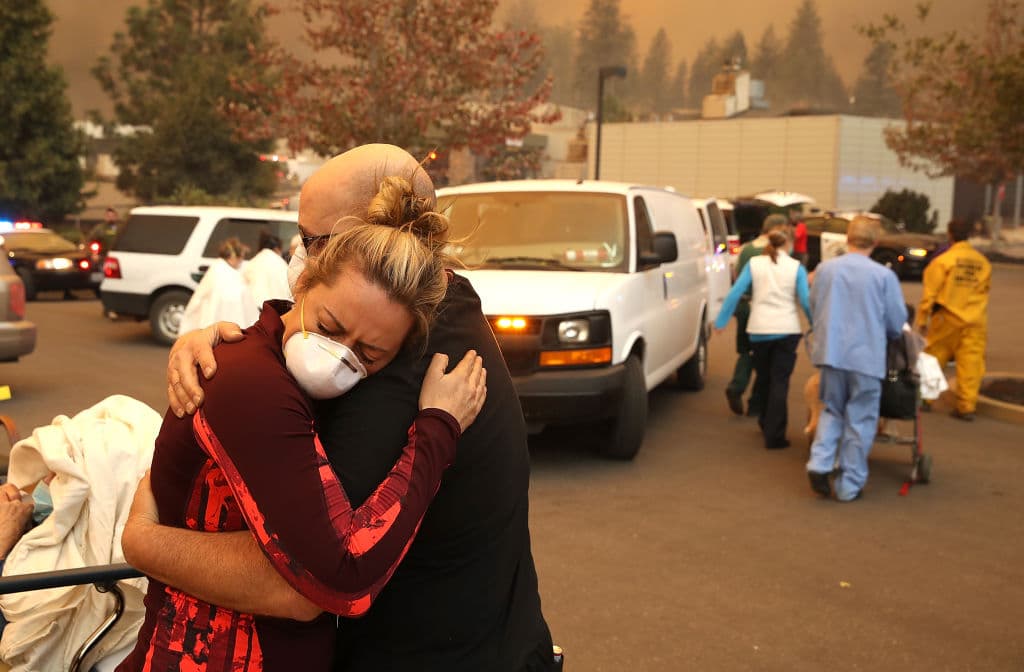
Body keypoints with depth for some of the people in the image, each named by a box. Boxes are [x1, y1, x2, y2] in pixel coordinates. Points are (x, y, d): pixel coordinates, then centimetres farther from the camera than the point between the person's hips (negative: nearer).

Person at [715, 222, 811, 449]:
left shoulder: (754, 264, 0)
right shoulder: (796, 268, -3)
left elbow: (735, 293, -5)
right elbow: (805, 301, -8)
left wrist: (720, 322, -1)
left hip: (759, 330, 2)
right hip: (787, 330, -2)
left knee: (764, 378, 19)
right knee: (779, 381, 1)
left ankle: (766, 423, 35)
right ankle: (774, 435, -2)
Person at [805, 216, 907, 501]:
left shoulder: (824, 269, 1)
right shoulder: (884, 276, -9)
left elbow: (814, 310, 11)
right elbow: (897, 322, -1)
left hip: (830, 353, 3)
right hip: (867, 357, -3)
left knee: (832, 411, 19)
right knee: (860, 422, 8)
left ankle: (819, 462, -1)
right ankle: (849, 485, 13)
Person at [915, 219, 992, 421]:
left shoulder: (943, 260, -8)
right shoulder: (983, 262, 5)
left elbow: (929, 292, -8)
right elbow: (985, 289, 11)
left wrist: (922, 320, -2)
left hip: (948, 319, -3)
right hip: (976, 321, 3)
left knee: (933, 359, 11)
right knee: (971, 364, 2)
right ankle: (967, 406, 1)